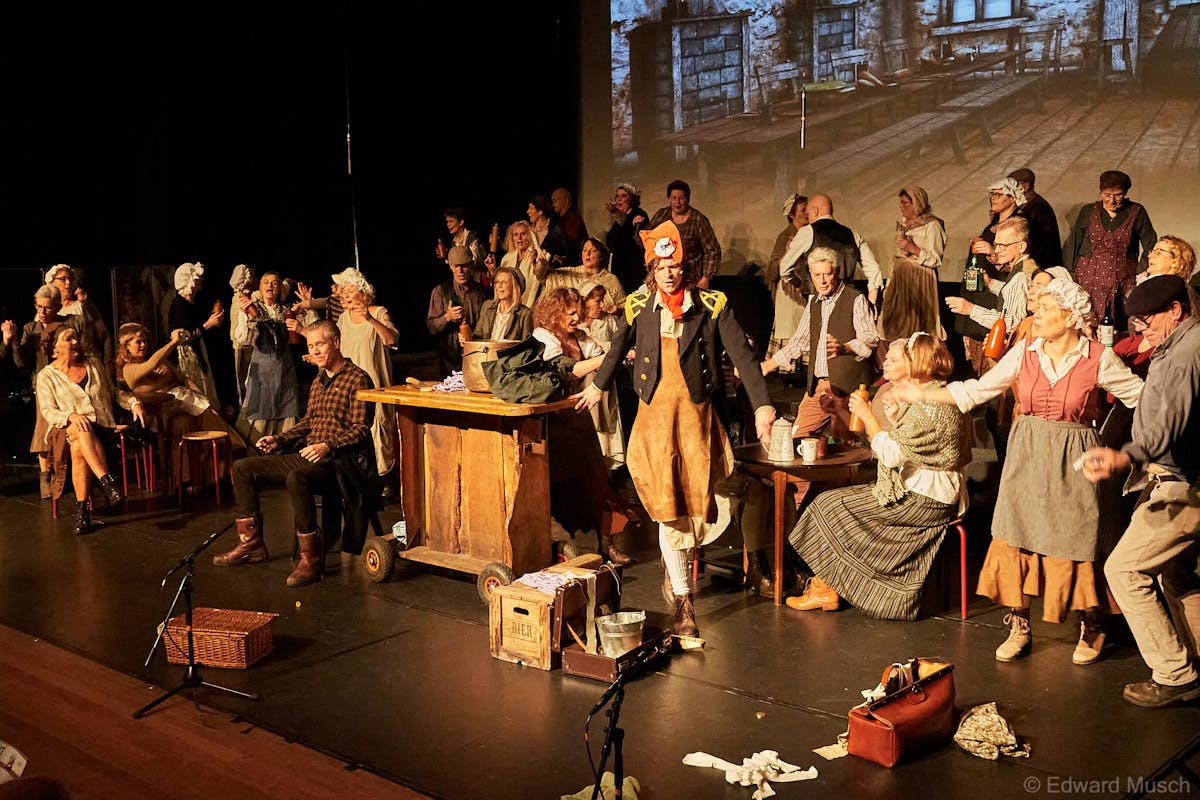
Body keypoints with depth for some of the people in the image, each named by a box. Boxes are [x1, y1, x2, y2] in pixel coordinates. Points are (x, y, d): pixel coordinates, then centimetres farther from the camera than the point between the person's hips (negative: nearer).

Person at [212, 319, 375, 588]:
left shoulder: (357, 379, -6)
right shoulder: (319, 380, 21)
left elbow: (361, 430, -14)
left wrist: (327, 445, -27)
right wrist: (279, 439, 11)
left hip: (340, 461, -9)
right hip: (307, 456, 9)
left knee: (296, 478, -39)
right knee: (243, 468, 3)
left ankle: (312, 558, -30)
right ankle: (251, 543, 8)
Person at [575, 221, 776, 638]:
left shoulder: (712, 306, -2)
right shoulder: (637, 306, 5)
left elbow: (741, 354, -7)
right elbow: (619, 348, 22)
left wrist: (761, 405, -15)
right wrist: (598, 385, 34)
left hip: (697, 412, 0)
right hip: (656, 412, 1)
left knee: (696, 498, 0)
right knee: (667, 505, -4)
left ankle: (676, 563, 32)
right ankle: (683, 603, 0)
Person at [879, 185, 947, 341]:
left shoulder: (932, 226, -6)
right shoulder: (902, 224, 16)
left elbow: (936, 260, -9)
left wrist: (914, 249, -20)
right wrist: (889, 284, 15)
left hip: (920, 281, -7)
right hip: (899, 279, 7)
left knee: (915, 325, -9)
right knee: (896, 322, 2)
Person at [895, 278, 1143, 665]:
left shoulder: (1098, 359, -8)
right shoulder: (1024, 353, 1)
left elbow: (1141, 397, -1)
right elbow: (977, 390, 5)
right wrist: (923, 394, 4)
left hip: (1071, 463, -3)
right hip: (1026, 459, 3)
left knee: (1075, 547, 3)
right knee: (1016, 540, 4)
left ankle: (1092, 629, 25)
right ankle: (1019, 628, 17)